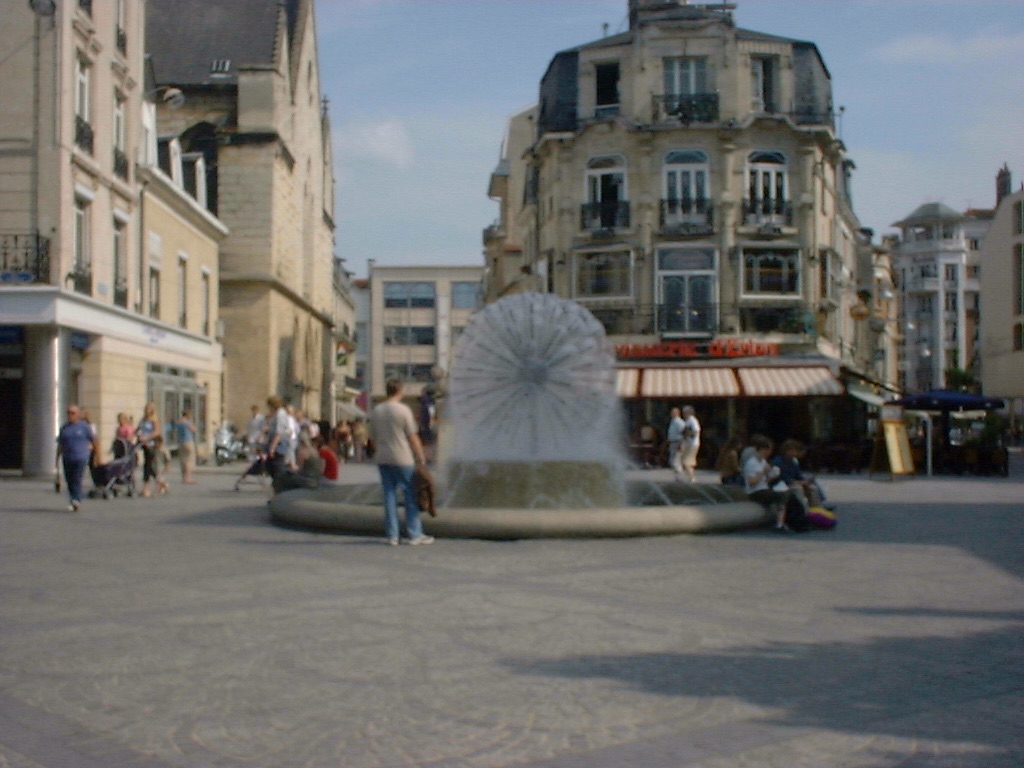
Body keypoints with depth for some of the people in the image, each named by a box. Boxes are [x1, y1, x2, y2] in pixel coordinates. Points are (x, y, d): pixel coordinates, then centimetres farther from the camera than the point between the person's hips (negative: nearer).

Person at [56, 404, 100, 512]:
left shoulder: (84, 426, 0)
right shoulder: (64, 428, 12)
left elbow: (94, 440, 5)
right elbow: (60, 445, 16)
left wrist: (97, 453, 5)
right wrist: (57, 458, 13)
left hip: (81, 457, -5)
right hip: (67, 458, 5)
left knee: (77, 479, -16)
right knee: (69, 480, 6)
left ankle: (76, 501, -21)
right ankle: (73, 502, 17)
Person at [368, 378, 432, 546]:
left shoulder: (375, 412, 7)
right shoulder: (403, 410, -9)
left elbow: (373, 438, 11)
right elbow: (413, 437, -8)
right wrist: (421, 457, -1)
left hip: (383, 459, 5)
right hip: (403, 458, -5)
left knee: (389, 496, 8)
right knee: (411, 496, 3)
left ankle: (392, 535, 8)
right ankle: (415, 534, 5)